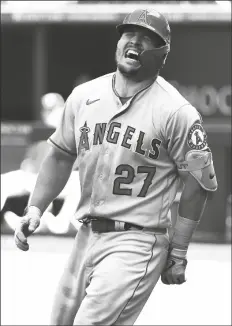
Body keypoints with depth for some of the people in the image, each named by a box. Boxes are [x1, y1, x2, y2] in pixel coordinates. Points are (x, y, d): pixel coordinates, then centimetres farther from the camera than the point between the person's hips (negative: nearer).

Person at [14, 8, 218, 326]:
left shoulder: (176, 112, -9)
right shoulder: (83, 96, 7)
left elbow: (198, 182, -5)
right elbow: (61, 156, 17)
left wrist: (178, 252, -6)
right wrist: (35, 209, 5)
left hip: (138, 241, -6)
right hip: (87, 236, 6)